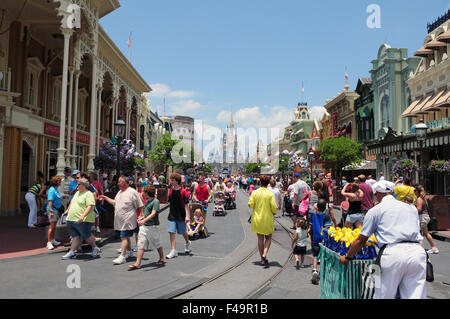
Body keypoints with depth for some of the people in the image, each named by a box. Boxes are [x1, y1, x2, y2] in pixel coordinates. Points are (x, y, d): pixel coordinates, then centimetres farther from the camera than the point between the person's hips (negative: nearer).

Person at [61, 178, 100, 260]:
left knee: (86, 236, 0)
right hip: (71, 219, 8)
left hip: (83, 220, -8)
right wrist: (68, 210, 37)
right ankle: (72, 253, 11)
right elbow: (72, 202, 34)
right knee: (75, 237, 9)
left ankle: (95, 248, 21)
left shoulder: (88, 194, -12)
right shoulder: (77, 193, 17)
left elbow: (90, 206, -22)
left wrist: (83, 216, -31)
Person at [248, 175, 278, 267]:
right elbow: (274, 207, -13)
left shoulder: (254, 193, -7)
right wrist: (274, 213, 7)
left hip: (257, 219, 2)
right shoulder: (270, 194, -10)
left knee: (260, 238, 12)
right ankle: (265, 254, -7)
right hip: (268, 219, -2)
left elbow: (250, 204, -8)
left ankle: (262, 259, 16)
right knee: (268, 238, 14)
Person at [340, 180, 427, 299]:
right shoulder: (412, 208, 22)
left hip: (393, 253, -4)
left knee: (384, 295, 5)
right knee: (415, 296, 7)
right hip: (417, 251, 5)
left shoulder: (375, 210, 9)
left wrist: (347, 257, 22)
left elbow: (361, 240, 9)